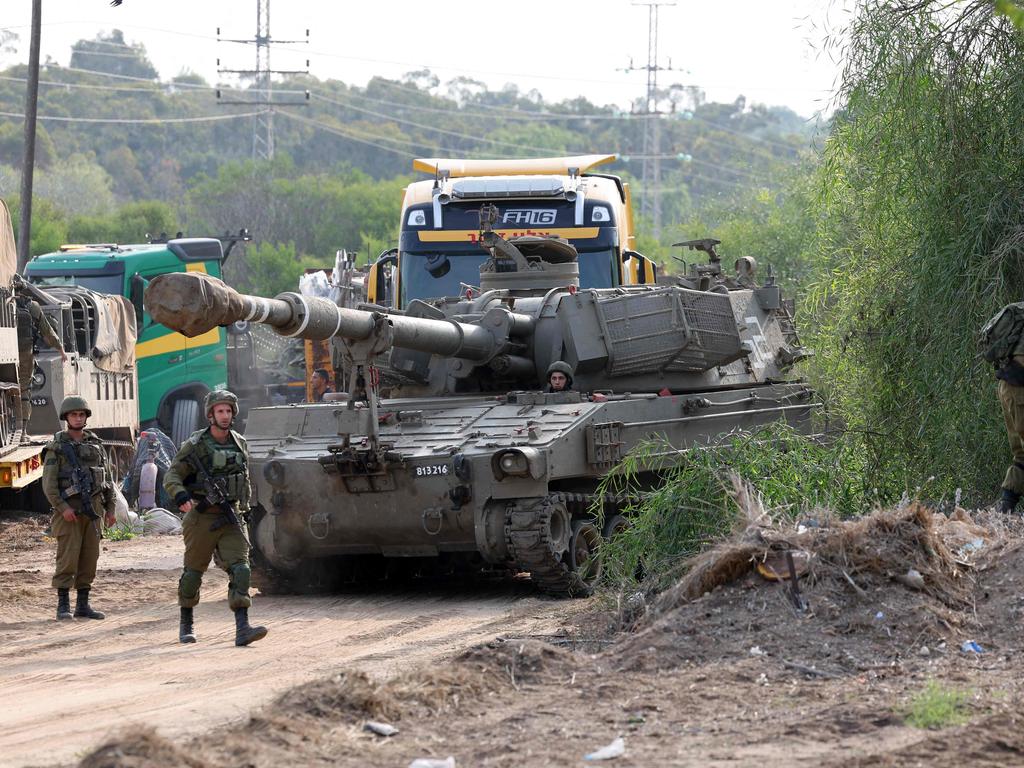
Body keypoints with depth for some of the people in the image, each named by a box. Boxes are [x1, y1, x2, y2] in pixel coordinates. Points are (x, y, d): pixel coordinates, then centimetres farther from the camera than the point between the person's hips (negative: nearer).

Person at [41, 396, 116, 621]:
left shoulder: (95, 445, 12)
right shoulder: (56, 448, -3)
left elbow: (108, 478, 15)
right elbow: (49, 482, -9)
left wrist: (110, 508, 9)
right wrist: (62, 508, -18)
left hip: (92, 510, 5)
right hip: (69, 510, -5)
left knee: (89, 558, 5)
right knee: (68, 558, -9)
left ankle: (83, 605, 10)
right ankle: (63, 605, -5)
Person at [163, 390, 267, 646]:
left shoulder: (240, 444, 8)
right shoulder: (195, 446, -7)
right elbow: (171, 476, -9)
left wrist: (243, 507, 22)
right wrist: (180, 496, -28)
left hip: (231, 519, 3)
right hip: (202, 518, -3)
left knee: (240, 570, -13)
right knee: (193, 572, 9)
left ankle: (242, 629, -21)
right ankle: (186, 625, 28)